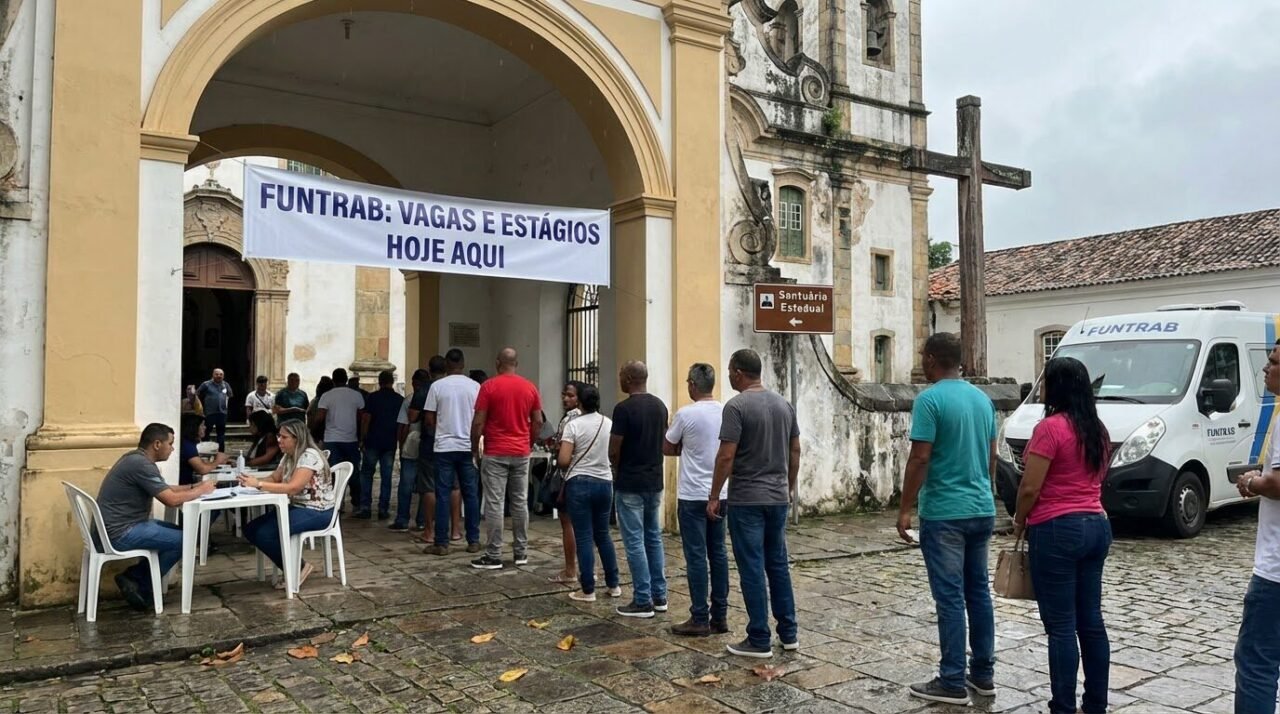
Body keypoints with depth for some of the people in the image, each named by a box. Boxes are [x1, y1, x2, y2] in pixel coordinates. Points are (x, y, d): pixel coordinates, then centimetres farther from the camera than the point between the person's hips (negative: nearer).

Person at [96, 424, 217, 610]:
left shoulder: (137, 459, 10)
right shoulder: (141, 464, -22)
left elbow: (165, 490, 20)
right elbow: (172, 500, -24)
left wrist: (193, 487, 8)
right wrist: (202, 490, -8)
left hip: (122, 526, 10)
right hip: (119, 533, -10)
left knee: (176, 532, 14)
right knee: (181, 540, -9)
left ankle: (133, 577, 11)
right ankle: (141, 589, 4)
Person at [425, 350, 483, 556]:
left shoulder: (437, 386, -4)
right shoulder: (475, 387, 0)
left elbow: (429, 420, -2)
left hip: (444, 447, -1)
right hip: (468, 447, 1)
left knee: (443, 495, 2)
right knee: (471, 494, 8)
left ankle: (441, 543, 4)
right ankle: (473, 541, 11)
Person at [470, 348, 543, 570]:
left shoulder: (489, 386, -8)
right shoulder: (530, 387, 4)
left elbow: (478, 422, -9)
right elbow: (538, 422, 6)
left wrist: (475, 449, 2)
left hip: (496, 453, -4)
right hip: (521, 453, 4)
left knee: (494, 504, -1)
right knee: (520, 503, 10)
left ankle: (494, 556, 1)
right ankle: (521, 552, 15)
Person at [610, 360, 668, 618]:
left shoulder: (624, 408, -16)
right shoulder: (660, 406, 6)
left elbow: (613, 452, -13)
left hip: (630, 485, -7)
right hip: (655, 482, 7)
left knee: (634, 542, -1)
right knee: (653, 538, 16)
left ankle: (643, 601, 3)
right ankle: (659, 596, 20)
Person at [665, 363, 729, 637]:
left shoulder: (686, 414, -13)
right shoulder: (727, 412, 2)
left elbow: (667, 449, -1)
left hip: (693, 495, -6)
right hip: (720, 494, 6)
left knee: (696, 556, -1)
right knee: (718, 554, 11)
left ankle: (700, 619, 3)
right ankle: (720, 616, 16)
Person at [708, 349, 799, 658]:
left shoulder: (737, 406, -14)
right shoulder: (784, 404, 7)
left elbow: (726, 456, -17)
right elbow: (795, 451, 12)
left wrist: (713, 496, -9)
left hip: (746, 500, -7)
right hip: (778, 498, 7)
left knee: (752, 569, 0)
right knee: (778, 565, 16)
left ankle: (760, 641, 6)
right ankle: (789, 633, 22)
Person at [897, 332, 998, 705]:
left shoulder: (930, 399, -14)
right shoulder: (983, 398, 9)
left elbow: (920, 459, -17)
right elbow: (991, 456, 15)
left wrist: (905, 509, -11)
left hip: (944, 513, -7)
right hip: (982, 510, 7)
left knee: (950, 597, -2)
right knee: (979, 592, 14)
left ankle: (953, 682, 4)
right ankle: (983, 674, 22)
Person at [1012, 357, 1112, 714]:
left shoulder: (1050, 427, -15)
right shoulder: (1098, 429, 11)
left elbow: (1030, 488, -15)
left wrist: (1019, 523, 0)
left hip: (1058, 530, -8)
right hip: (1096, 525, 8)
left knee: (1061, 625, -2)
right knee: (1091, 621, 14)